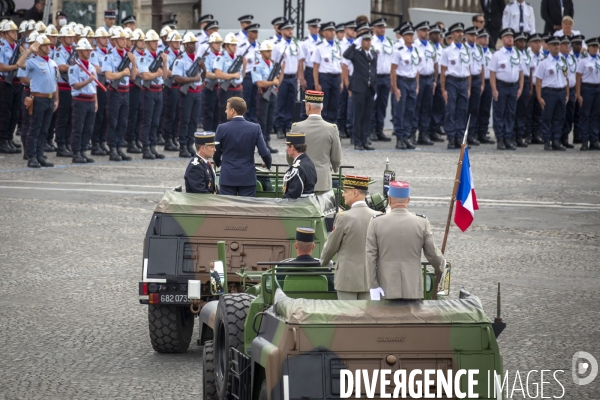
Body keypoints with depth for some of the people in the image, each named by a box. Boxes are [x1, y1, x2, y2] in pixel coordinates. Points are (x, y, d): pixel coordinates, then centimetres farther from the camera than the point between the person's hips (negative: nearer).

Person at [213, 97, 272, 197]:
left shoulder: (222, 128, -7)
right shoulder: (255, 128, -5)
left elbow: (216, 152, 2)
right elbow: (264, 153, -6)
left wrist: (219, 163, 25)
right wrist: (268, 164, 16)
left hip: (227, 178, 0)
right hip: (248, 177, 1)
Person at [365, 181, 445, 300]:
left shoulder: (376, 222, -3)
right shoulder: (422, 222, -2)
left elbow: (370, 256, -3)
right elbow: (432, 254, 5)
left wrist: (373, 286, 0)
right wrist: (441, 265, 27)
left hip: (386, 290, 0)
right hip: (413, 290, 1)